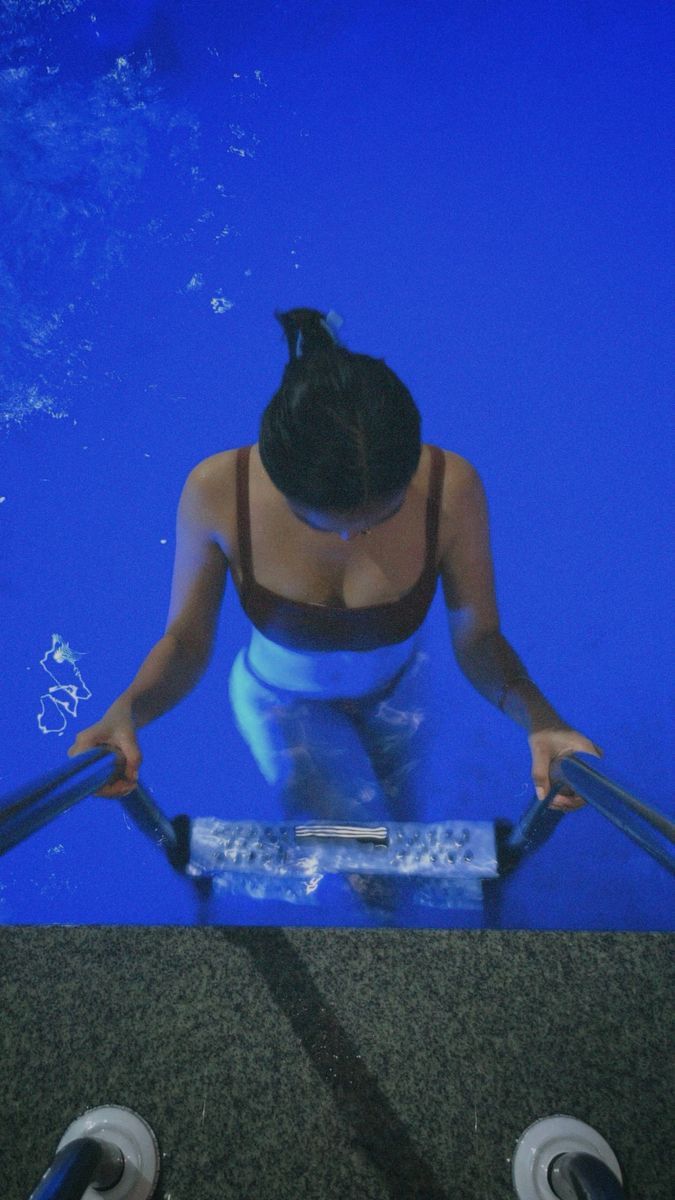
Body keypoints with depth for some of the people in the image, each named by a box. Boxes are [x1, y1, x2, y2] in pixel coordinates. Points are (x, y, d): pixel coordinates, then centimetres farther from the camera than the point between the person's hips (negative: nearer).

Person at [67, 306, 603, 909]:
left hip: (395, 689, 2)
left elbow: (478, 638, -22)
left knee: (401, 828, 25)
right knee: (362, 851, -14)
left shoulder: (451, 487, -34)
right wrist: (126, 712, -41)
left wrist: (537, 716, -41)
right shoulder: (217, 491, -34)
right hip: (282, 698, -1)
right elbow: (186, 641, -21)